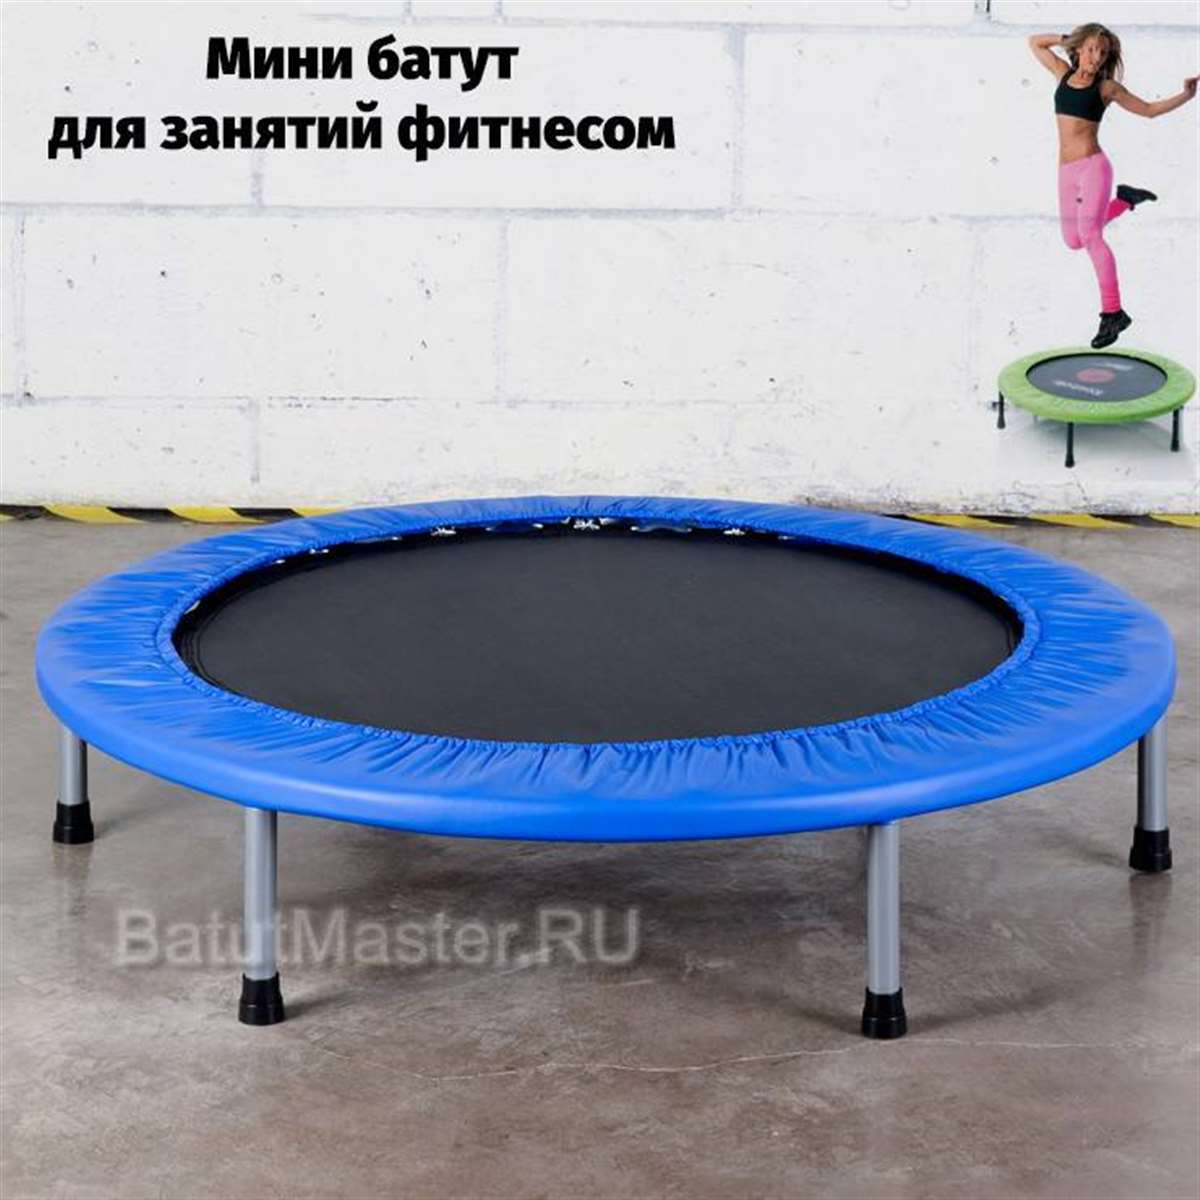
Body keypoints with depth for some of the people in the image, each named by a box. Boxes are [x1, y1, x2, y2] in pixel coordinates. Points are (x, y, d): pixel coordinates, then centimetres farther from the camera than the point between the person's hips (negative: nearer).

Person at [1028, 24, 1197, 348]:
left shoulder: (1107, 87, 1)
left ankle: (1112, 312, -26)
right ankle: (1124, 200, 36)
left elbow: (1149, 109, 10)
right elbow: (1035, 42, 23)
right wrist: (1065, 39, 11)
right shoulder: (1064, 73, 12)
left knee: (1089, 233, -23)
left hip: (1093, 166, -6)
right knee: (1073, 240, 14)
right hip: (1067, 172, 6)